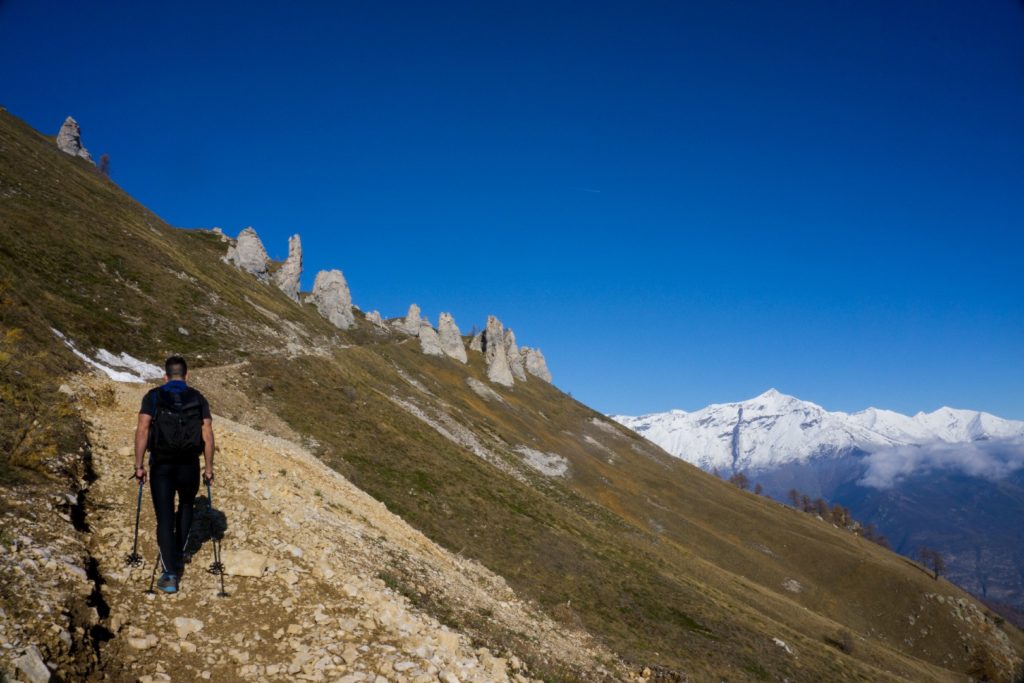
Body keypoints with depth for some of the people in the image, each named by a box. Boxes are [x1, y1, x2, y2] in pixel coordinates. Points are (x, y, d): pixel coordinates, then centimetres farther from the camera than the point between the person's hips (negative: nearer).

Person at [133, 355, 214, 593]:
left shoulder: (154, 396, 1)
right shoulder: (198, 398, 4)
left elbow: (142, 430, -9)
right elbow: (208, 435, -3)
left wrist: (139, 465, -6)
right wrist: (208, 467, 4)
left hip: (161, 466, -1)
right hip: (189, 466, 1)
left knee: (164, 518, 3)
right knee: (186, 507, 28)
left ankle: (169, 573, -4)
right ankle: (178, 556, 35)